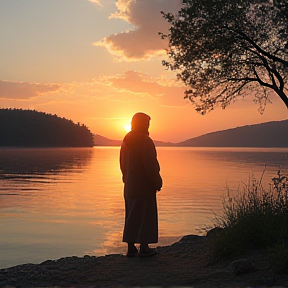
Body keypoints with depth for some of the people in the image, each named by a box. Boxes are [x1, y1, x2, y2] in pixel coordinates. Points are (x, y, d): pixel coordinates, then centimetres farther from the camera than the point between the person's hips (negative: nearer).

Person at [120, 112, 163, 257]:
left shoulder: (126, 141, 9)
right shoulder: (146, 141, -14)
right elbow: (150, 164, -18)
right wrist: (157, 181, -9)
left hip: (129, 185, 7)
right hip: (144, 185, -7)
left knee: (131, 215, 11)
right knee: (145, 215, 1)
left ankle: (131, 247, 14)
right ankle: (144, 247, 5)